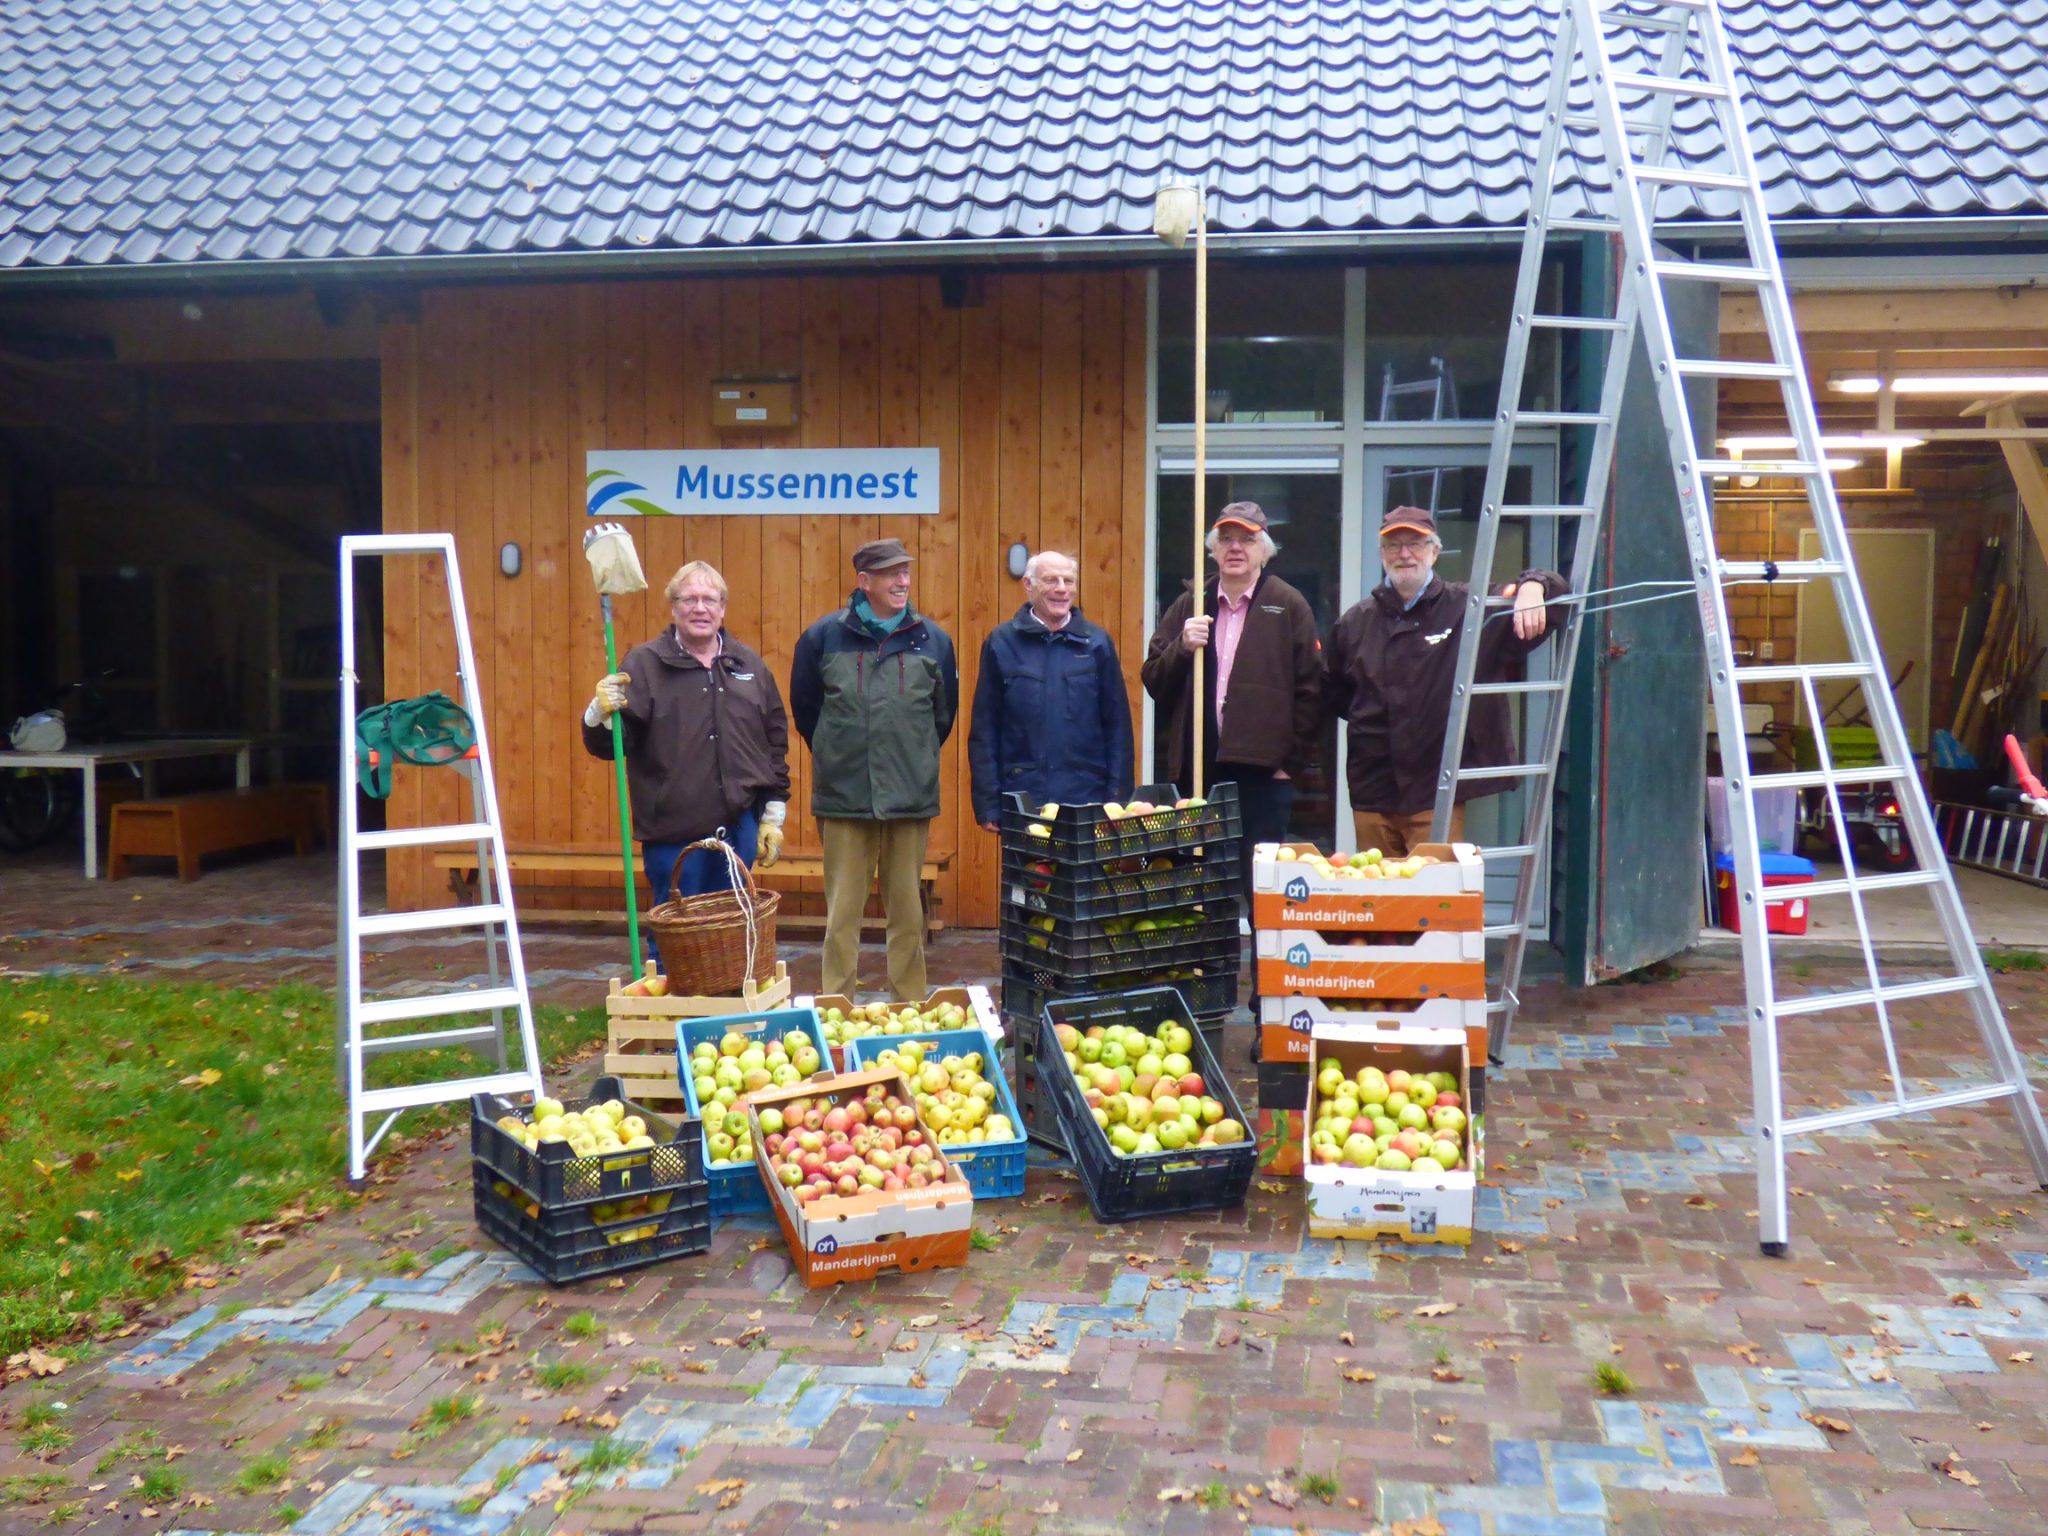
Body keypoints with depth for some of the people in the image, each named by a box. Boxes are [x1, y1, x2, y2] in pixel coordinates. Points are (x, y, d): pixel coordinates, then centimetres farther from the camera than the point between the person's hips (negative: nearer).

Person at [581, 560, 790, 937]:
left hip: (739, 828, 3)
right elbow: (606, 746, -4)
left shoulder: (749, 665, 11)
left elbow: (776, 742, 15)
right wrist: (600, 715, -27)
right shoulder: (643, 663, 0)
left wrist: (773, 816, 11)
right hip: (673, 831, -3)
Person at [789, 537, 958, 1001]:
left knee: (908, 911, 8)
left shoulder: (932, 639, 5)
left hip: (911, 797, 1)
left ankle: (910, 1009, 18)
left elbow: (945, 714, 16)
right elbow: (804, 708, 12)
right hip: (843, 797, -1)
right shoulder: (823, 637, 1)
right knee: (841, 913, 2)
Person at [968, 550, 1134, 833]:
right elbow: (984, 729, 3)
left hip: (1087, 799, 1)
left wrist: (1118, 799, 1)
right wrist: (988, 805, -2)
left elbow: (1118, 725, 7)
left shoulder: (1097, 642, 5)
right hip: (1021, 799, -1)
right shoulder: (1002, 642, 2)